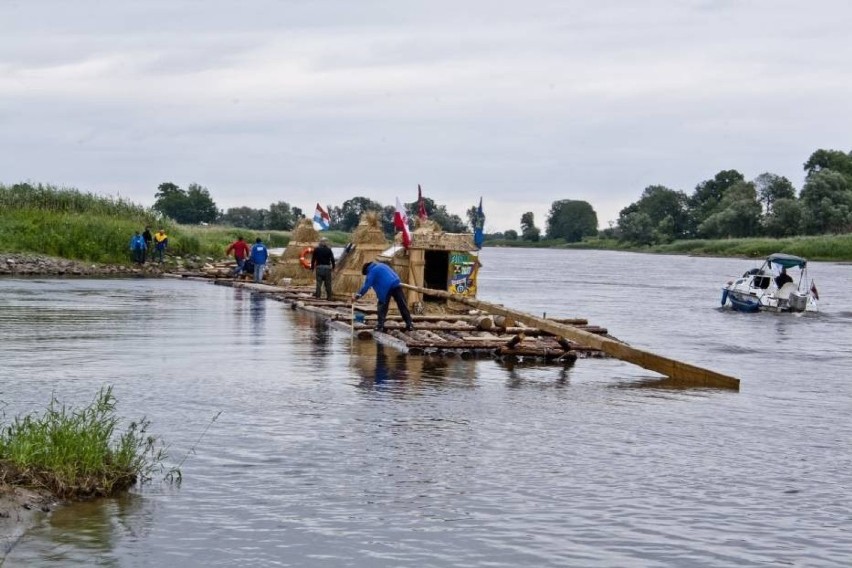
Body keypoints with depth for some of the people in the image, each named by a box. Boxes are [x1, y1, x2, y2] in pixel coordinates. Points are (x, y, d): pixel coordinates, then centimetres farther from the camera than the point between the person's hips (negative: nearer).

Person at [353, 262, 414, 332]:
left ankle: (380, 325, -2)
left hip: (386, 289, -6)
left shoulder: (372, 271, 5)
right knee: (402, 305, 7)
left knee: (382, 307, 5)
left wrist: (357, 295, 1)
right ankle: (409, 324, 7)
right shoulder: (381, 266, 27)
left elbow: (366, 285, -1)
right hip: (396, 285, 6)